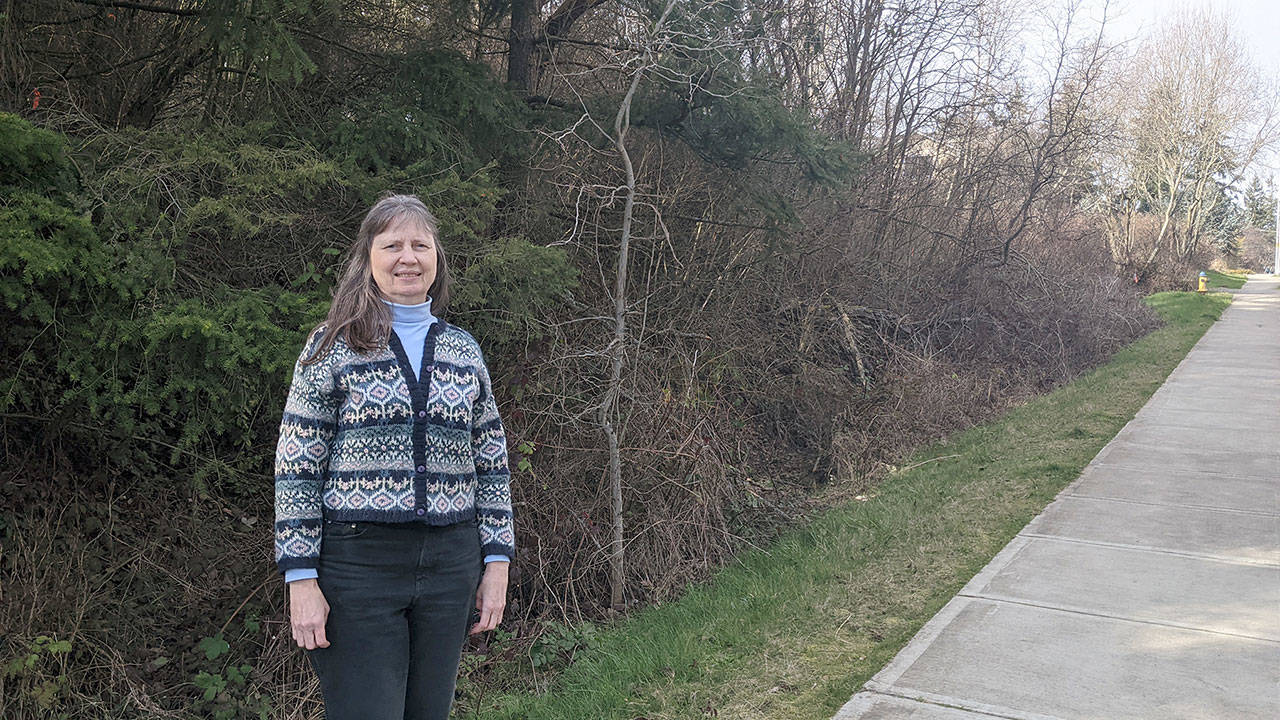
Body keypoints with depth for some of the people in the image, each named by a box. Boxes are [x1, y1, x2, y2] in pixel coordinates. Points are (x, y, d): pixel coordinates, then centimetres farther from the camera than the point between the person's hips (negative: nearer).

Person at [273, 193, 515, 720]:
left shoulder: (464, 350, 11)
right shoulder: (333, 346, 0)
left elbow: (492, 465, 13)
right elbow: (296, 471, -3)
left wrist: (497, 562, 7)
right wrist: (302, 580, -9)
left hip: (450, 565, 4)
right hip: (356, 561, -4)